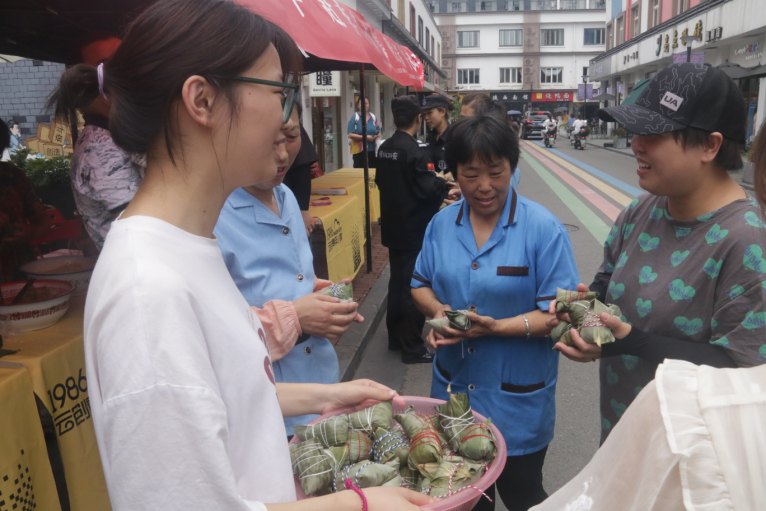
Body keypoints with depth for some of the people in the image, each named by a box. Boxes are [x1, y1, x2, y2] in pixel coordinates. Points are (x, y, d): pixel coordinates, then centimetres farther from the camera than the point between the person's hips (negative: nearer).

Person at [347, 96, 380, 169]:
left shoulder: (373, 117, 11)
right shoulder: (354, 118, -3)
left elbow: (379, 132, 17)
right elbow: (350, 135, -9)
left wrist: (377, 135, -7)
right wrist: (365, 137, -16)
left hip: (373, 150, 4)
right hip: (359, 151, -4)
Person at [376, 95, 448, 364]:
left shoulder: (385, 148, 5)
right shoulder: (416, 150, -20)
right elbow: (427, 190, -23)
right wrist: (442, 181, -5)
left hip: (394, 227, 8)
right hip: (415, 230, -8)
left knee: (397, 282, 17)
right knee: (414, 287, 1)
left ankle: (395, 337, 29)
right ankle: (412, 347, 10)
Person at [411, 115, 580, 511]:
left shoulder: (543, 228, -15)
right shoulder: (442, 223, -1)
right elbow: (421, 283, 9)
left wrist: (497, 327, -29)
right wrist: (437, 309, -13)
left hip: (517, 400, -4)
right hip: (452, 389, 4)